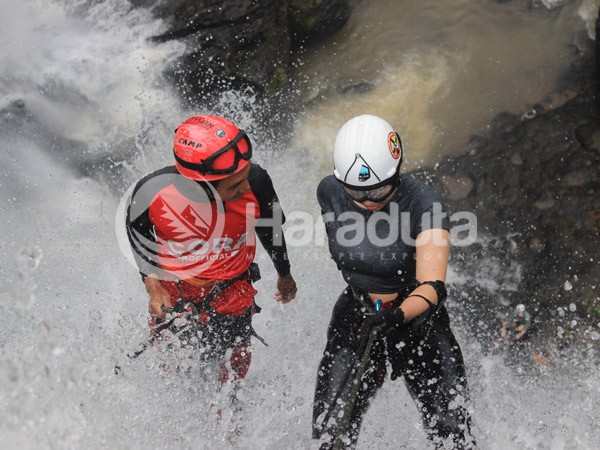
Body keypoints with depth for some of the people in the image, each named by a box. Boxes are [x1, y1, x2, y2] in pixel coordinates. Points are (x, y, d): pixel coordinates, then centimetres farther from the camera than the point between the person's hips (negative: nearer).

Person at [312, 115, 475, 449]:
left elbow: (432, 287, -33)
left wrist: (398, 315, -54)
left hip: (416, 317, -2)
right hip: (356, 315, 3)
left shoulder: (424, 206, -26)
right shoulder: (330, 192, -14)